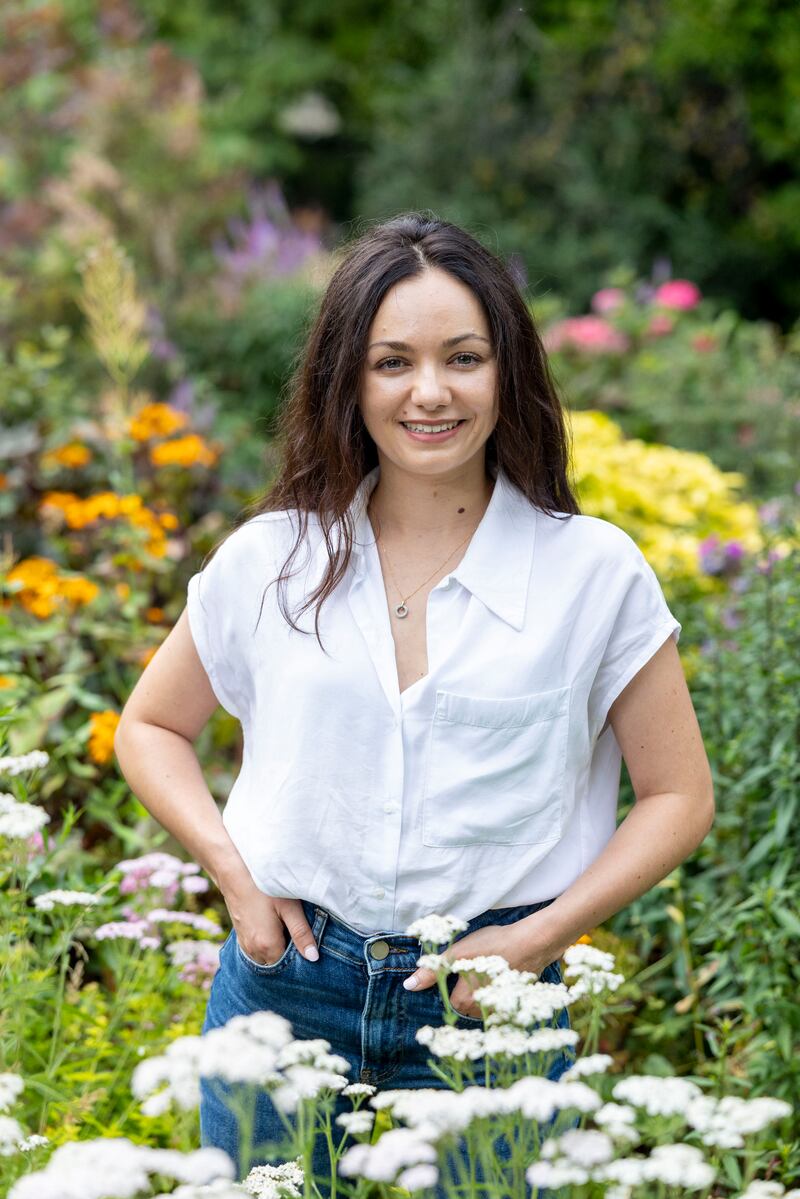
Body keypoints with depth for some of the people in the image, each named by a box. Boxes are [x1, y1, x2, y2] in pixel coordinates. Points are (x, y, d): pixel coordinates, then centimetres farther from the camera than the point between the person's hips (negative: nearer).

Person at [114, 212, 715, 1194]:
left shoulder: (593, 571, -4)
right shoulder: (272, 561, 0)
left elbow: (679, 797, 2)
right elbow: (150, 726, 14)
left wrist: (540, 939, -9)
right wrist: (232, 868, -2)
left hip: (489, 1005, -1)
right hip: (287, 987, 2)